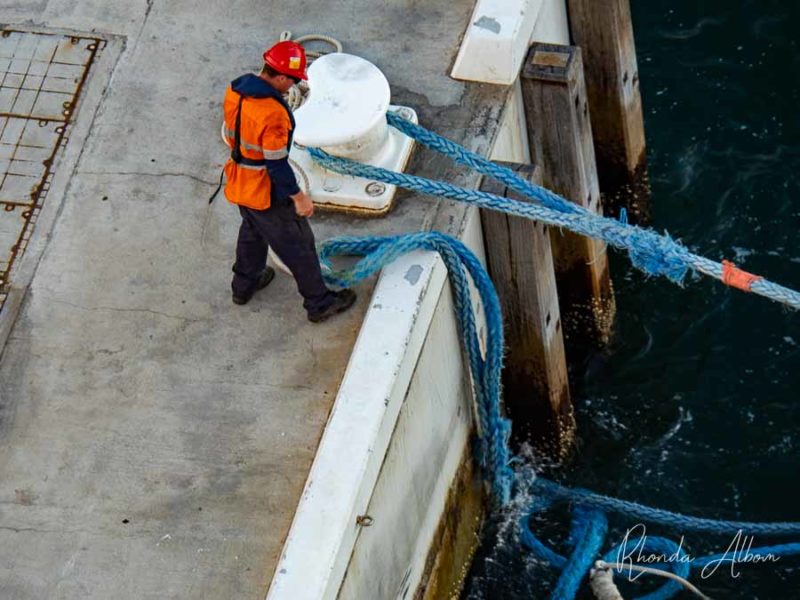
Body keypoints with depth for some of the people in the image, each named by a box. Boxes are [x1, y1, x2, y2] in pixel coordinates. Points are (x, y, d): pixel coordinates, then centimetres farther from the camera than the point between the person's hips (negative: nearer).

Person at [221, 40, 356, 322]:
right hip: (267, 192, -8)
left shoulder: (234, 91, -8)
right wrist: (298, 197, -16)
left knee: (252, 230, 32)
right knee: (297, 245, 9)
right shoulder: (272, 113, -34)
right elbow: (277, 163, -27)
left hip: (240, 182, 8)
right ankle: (319, 303, 24)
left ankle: (244, 284, 52)